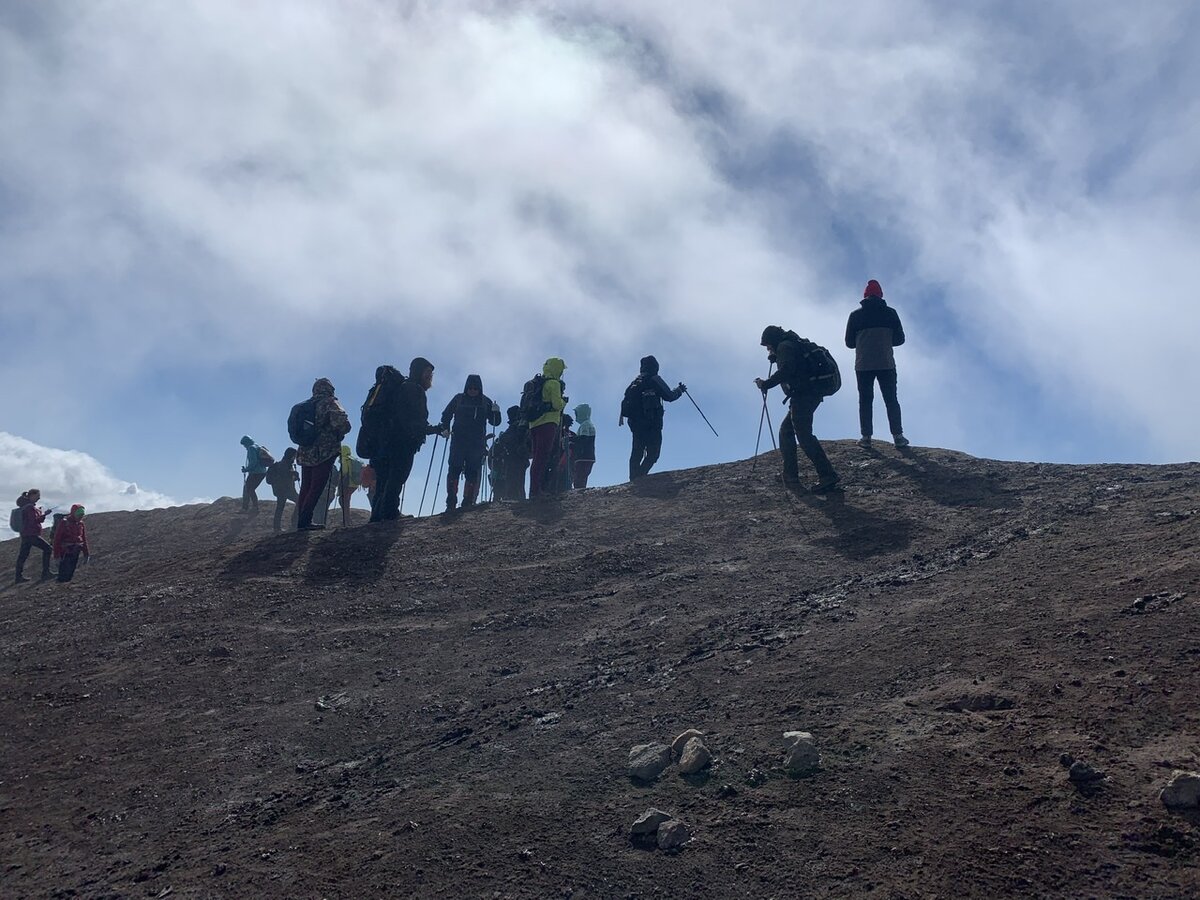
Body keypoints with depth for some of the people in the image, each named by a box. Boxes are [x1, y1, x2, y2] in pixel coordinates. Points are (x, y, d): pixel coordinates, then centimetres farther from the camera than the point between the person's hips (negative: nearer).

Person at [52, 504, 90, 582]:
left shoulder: (81, 524, 9)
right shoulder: (64, 523, -9)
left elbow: (84, 540, 14)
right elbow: (57, 540, -9)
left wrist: (86, 554, 12)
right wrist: (57, 555, -13)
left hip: (76, 554, 6)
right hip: (66, 554, -6)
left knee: (71, 574, 8)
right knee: (64, 576, -10)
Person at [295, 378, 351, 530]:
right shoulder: (329, 402, -6)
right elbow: (342, 422, -19)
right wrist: (339, 434, -1)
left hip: (305, 453, 6)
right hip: (325, 453, -6)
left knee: (305, 488, 12)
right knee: (316, 488, -7)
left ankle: (301, 522, 10)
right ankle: (305, 521, -15)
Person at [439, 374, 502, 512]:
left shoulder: (486, 402, 7)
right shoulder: (459, 399, 7)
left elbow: (495, 422, 9)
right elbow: (446, 415, 16)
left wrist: (496, 412, -11)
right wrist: (445, 429, 0)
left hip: (477, 443, 1)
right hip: (458, 441, -1)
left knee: (473, 473, -3)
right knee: (454, 469, -10)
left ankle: (468, 503, 0)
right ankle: (451, 503, -10)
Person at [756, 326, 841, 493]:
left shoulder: (784, 346, -4)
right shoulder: (794, 345, 27)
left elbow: (786, 370, -19)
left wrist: (766, 384, -16)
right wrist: (774, 358, 21)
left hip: (803, 395, -11)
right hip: (812, 393, 11)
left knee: (804, 435, -16)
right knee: (786, 429, 17)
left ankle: (827, 476, -23)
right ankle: (790, 475, 17)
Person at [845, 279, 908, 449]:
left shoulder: (856, 315, 4)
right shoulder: (890, 313, 4)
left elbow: (849, 342, 7)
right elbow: (899, 339, 7)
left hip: (863, 365, 0)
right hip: (886, 363, 0)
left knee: (865, 401, 3)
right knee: (891, 400, 5)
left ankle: (866, 437, -5)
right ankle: (898, 436, -2)